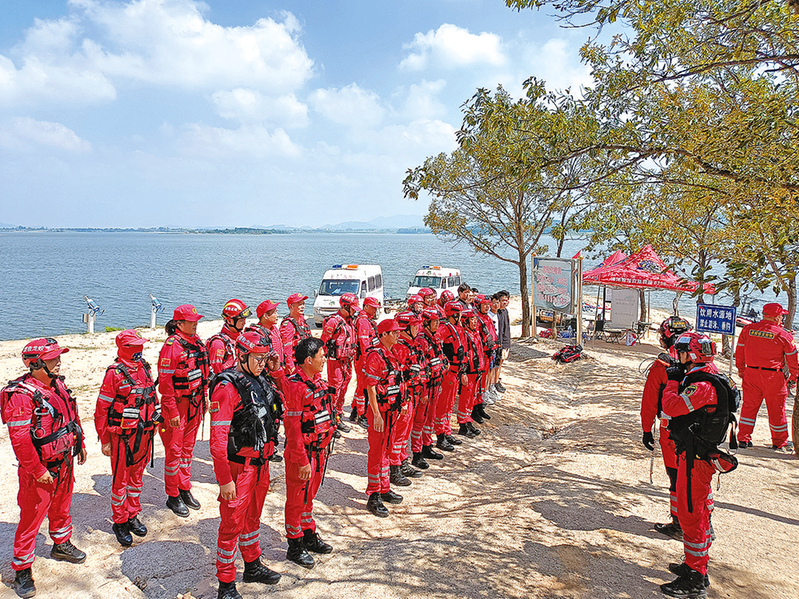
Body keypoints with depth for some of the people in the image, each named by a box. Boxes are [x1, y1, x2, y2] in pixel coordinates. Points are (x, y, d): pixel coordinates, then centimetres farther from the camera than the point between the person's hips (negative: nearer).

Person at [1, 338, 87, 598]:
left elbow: (73, 416, 15)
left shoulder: (58, 384, 1)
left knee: (61, 507, 25)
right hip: (40, 471, -8)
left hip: (64, 462, 8)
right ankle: (22, 571, 19)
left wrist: (80, 444, 18)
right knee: (31, 518, 4)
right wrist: (38, 471, -21)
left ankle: (62, 545, 47)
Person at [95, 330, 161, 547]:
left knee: (137, 476, 17)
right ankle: (119, 523, 19)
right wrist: (105, 440, -9)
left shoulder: (144, 369, 7)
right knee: (120, 480, 6)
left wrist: (153, 427, 16)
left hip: (144, 434, 6)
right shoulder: (114, 373, -13)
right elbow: (101, 409, -10)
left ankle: (133, 516, 31)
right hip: (123, 435, -6)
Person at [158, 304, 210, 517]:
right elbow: (165, 381, -17)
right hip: (177, 404, -7)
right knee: (174, 450, 5)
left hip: (195, 404, 7)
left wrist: (203, 400, 15)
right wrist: (172, 411, -17)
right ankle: (173, 496, 17)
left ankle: (185, 490, 30)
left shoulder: (197, 342, 6)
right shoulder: (172, 346, -17)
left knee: (188, 448, 17)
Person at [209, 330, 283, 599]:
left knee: (252, 517, 23)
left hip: (260, 464, 8)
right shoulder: (227, 388, -19)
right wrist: (225, 479, -20)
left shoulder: (262, 381, 4)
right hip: (238, 466, -7)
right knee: (232, 524, 3)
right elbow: (218, 439, -21)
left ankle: (253, 566, 40)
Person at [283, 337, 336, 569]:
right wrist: (302, 460, -20)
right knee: (297, 498, 7)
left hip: (320, 449, 8)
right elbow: (293, 427, -21)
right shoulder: (295, 386, -22)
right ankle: (295, 547, 21)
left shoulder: (318, 380, 5)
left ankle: (309, 536, 37)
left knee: (309, 495, 22)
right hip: (303, 452, -8)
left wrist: (327, 445, 17)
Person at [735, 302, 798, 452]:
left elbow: (739, 351, 8)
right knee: (776, 409, 9)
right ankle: (780, 442, 21)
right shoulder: (784, 335, -8)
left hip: (751, 373, 3)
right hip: (773, 376, -3)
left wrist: (741, 369, 19)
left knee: (749, 405, 11)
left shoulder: (747, 329, 1)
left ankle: (743, 438, 13)